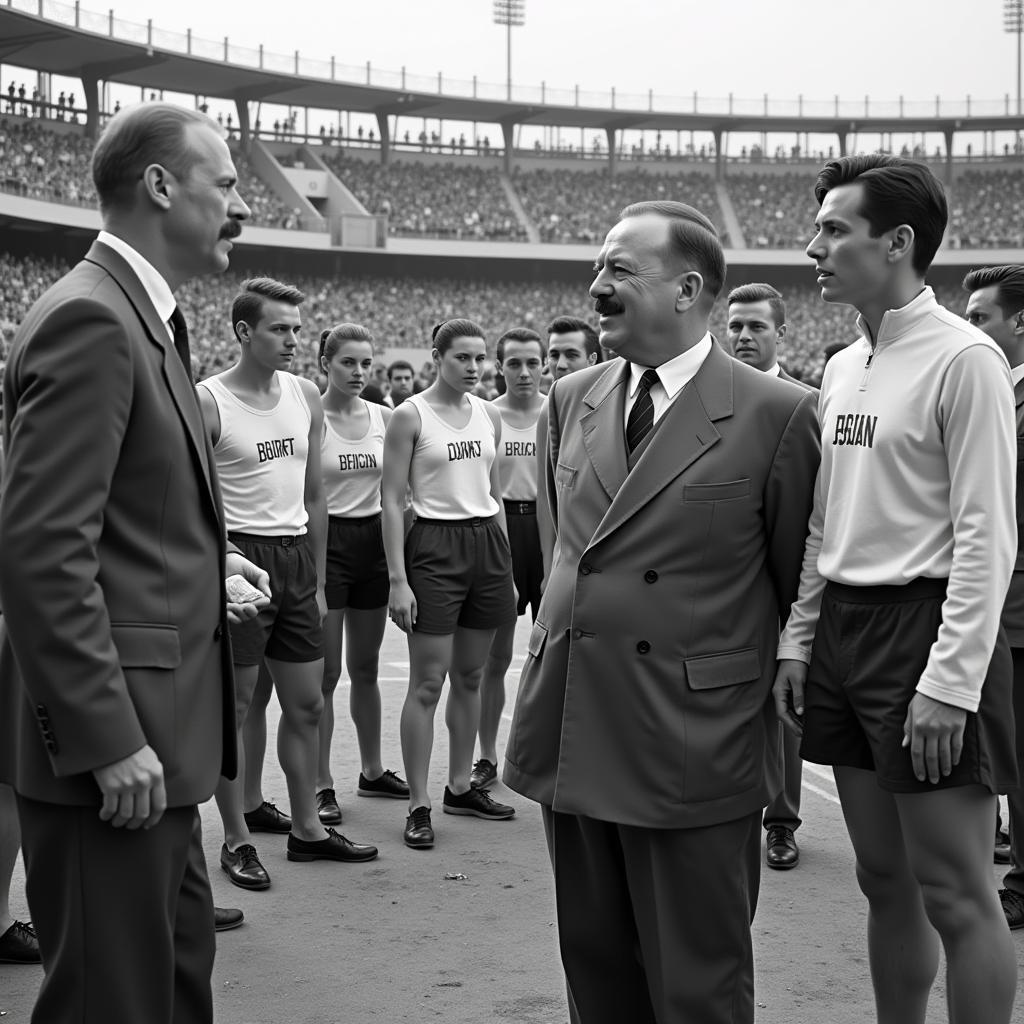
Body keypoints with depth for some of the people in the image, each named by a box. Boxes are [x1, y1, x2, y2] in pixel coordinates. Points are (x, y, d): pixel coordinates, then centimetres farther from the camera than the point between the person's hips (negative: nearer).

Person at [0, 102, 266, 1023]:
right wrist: (110, 740, -23)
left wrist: (203, 560, 8)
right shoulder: (90, 318, -17)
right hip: (108, 739, -10)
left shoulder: (143, 316, 14)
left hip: (151, 729, 10)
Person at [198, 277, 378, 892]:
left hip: (297, 557, 6)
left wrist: (318, 579, 15)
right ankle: (238, 839, 12)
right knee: (233, 706, 2)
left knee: (307, 704, 11)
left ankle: (307, 828, 23)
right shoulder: (208, 401, -9)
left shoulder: (307, 397, 10)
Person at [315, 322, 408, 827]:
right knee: (326, 672, -1)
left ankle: (372, 770, 27)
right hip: (325, 541, -5)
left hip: (373, 540, 5)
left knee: (365, 668, 15)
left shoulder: (383, 417, 6)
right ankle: (321, 785, 6)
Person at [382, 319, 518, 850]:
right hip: (435, 546, -6)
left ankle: (461, 786, 23)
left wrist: (506, 567, 14)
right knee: (427, 682, -5)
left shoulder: (488, 415, 11)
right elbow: (392, 500, -8)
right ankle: (418, 805, 0)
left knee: (470, 676, 12)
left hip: (488, 542, 6)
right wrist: (398, 580, -14)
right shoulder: (410, 416, -6)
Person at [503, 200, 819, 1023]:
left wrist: (784, 680, 8)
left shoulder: (775, 415, -9)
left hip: (695, 745, -5)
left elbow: (798, 579, 0)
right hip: (573, 732, 6)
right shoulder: (572, 399, 9)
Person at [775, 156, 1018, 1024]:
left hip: (926, 627, -7)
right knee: (885, 880, 15)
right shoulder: (843, 367, 12)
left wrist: (950, 682, -18)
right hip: (843, 627, 8)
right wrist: (799, 640, 11)